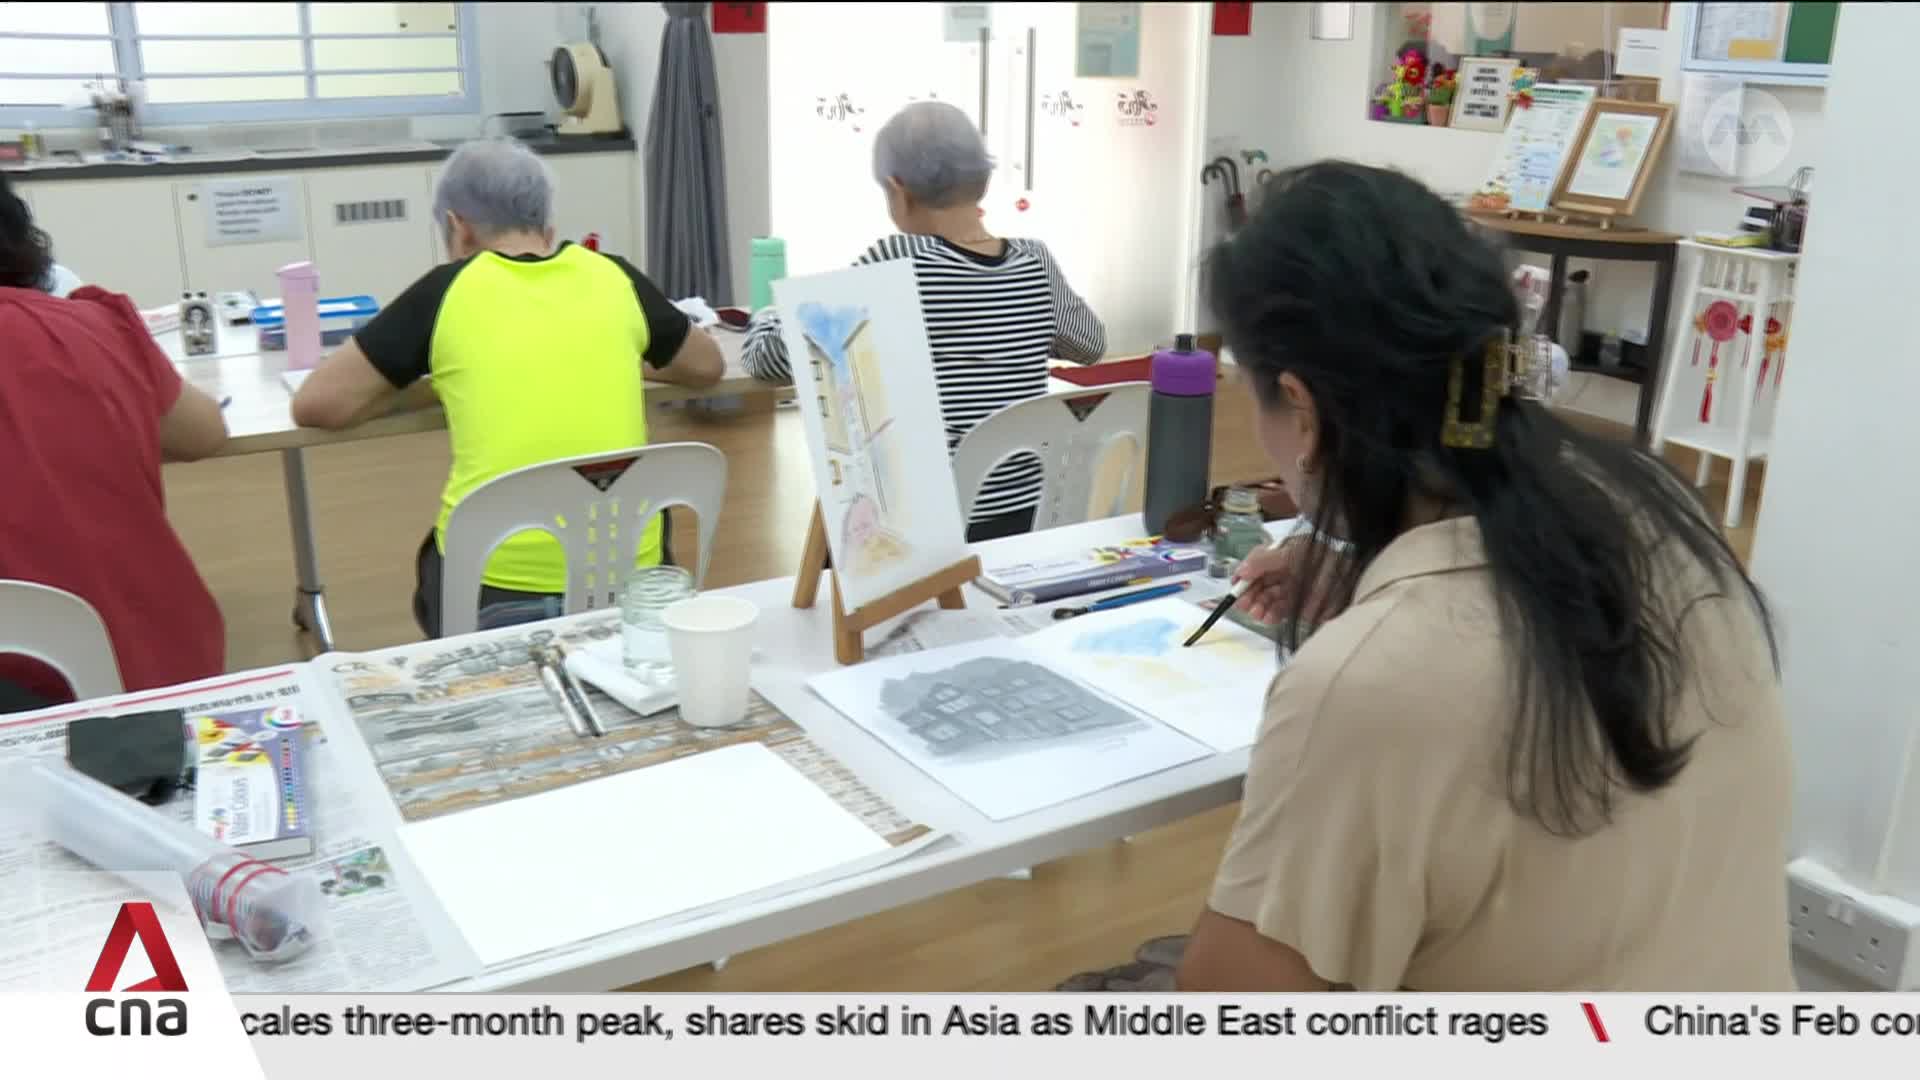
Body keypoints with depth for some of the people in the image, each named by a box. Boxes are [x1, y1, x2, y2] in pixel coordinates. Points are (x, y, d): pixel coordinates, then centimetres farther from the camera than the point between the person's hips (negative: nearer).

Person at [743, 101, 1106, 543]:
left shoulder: (896, 261, -16)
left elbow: (769, 360, -10)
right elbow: (1091, 343, 20)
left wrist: (770, 316, 12)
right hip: (1018, 512, 6)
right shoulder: (1035, 262, -2)